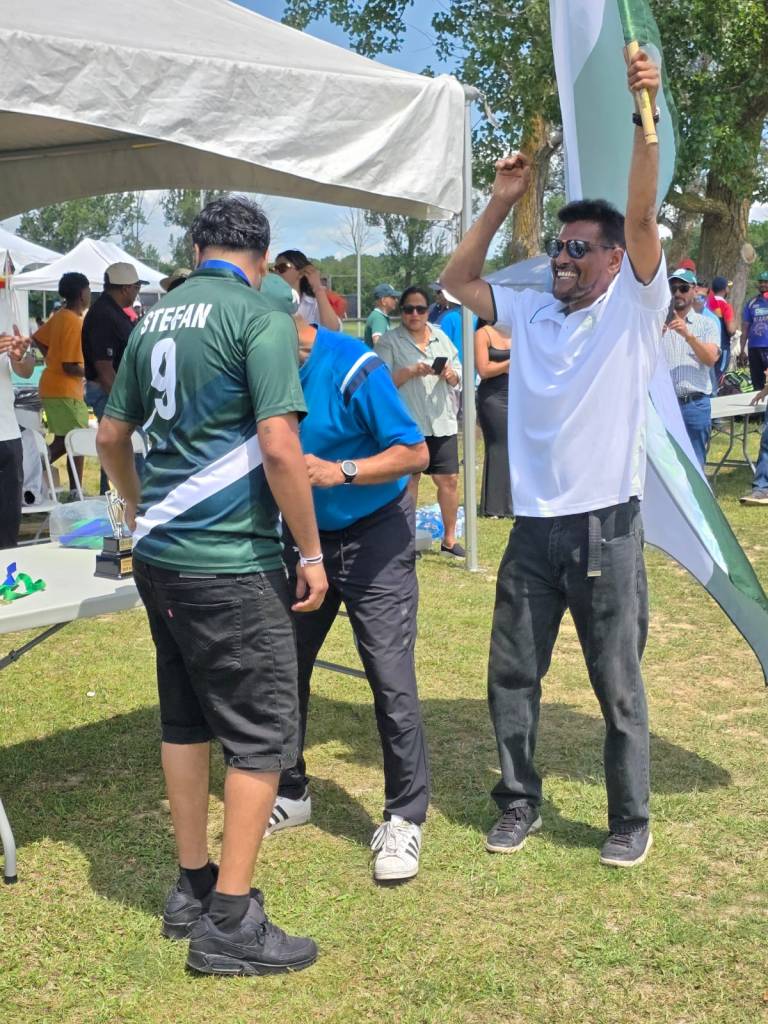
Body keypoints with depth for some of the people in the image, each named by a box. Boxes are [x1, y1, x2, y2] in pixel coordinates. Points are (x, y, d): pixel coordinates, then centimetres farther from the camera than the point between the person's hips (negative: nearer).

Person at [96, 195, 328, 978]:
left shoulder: (153, 318, 11)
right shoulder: (261, 317, -11)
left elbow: (111, 434, 18)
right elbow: (279, 448, -19)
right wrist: (310, 551, -9)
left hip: (159, 554, 8)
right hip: (229, 561, -8)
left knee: (185, 720, 17)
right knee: (264, 732, 2)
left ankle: (192, 890, 28)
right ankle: (228, 922, 8)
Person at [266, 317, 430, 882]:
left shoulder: (353, 367, -22)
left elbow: (416, 453, -20)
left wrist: (340, 471, -33)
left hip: (373, 535, -5)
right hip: (302, 534, 6)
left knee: (392, 681, -6)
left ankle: (405, 818, 7)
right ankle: (289, 793, 29)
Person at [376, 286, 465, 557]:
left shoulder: (441, 338, 15)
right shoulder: (389, 341, 0)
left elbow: (458, 377, 16)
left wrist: (449, 374, -6)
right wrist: (412, 371, -19)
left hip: (442, 422, 4)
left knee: (449, 479, 3)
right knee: (408, 480, 2)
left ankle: (449, 538, 17)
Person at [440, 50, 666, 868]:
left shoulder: (633, 308, -2)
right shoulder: (529, 313, 10)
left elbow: (642, 215, -14)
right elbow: (456, 279, 14)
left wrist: (645, 116, -24)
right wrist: (501, 205, 6)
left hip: (605, 526, -4)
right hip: (533, 526, 5)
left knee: (617, 686, 6)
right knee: (511, 674, 12)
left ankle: (630, 819, 24)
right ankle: (518, 803, 29)